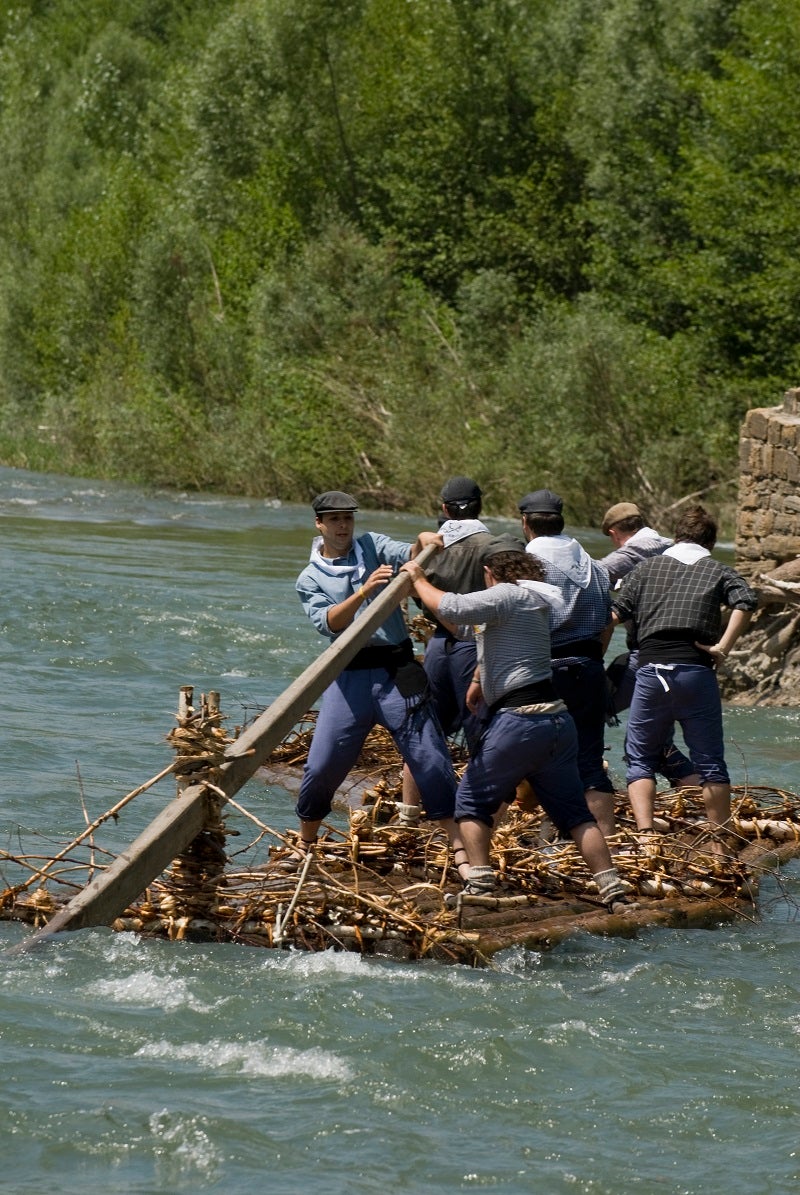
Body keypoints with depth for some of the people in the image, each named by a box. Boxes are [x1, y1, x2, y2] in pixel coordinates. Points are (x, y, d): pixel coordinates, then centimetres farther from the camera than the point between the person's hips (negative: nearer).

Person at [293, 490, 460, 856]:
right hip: (349, 676, 0)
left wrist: (423, 541, -33)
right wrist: (364, 591, -25)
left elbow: (408, 556, -10)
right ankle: (305, 844, 21)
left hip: (396, 670, 0)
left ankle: (460, 843, -3)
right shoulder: (310, 579, 8)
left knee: (429, 757, -6)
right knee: (322, 765, 1)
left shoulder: (372, 546, 10)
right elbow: (328, 622, -10)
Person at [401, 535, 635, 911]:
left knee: (472, 801, 6)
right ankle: (613, 890, 3)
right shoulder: (533, 601, 20)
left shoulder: (507, 596, -7)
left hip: (520, 720, -8)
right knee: (575, 813, 10)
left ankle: (479, 883, -3)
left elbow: (451, 608, -18)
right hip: (558, 719, 8)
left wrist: (418, 580, -4)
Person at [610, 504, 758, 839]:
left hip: (650, 671, 1)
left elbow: (615, 614, 7)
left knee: (641, 758, 11)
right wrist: (723, 646, -7)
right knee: (710, 762, 7)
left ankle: (645, 833, -6)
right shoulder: (718, 571, 12)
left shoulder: (647, 567, 16)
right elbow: (746, 602, -9)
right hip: (696, 671, -1)